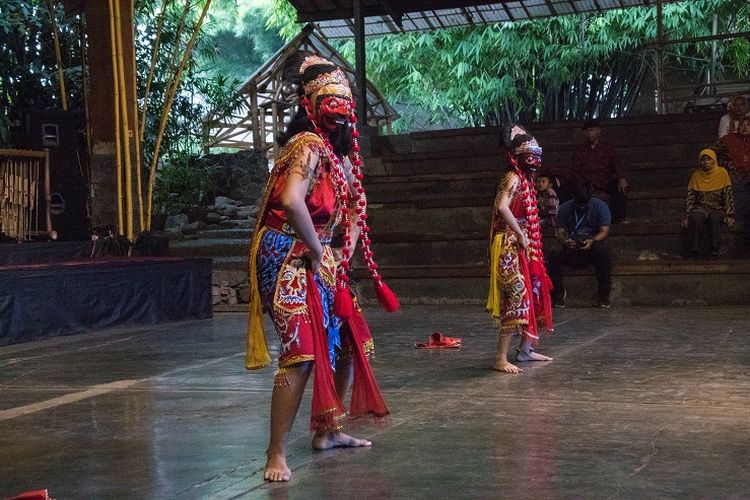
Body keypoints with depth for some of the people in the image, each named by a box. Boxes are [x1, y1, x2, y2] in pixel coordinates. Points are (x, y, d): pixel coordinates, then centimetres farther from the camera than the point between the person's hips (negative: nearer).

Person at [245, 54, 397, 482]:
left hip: (320, 263, 10)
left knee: (349, 343, 17)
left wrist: (345, 253, 7)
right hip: (289, 261, -10)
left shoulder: (339, 150, 14)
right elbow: (292, 202, -31)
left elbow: (354, 207, 23)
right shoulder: (309, 145, -15)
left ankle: (328, 430, 31)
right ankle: (277, 455, -12)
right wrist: (319, 252, -19)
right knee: (302, 352, -19)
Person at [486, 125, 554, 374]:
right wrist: (520, 236, -23)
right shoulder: (514, 178, -14)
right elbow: (502, 207, -30)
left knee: (533, 295, 16)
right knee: (517, 298, -12)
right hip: (511, 248, -10)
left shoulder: (525, 179, 15)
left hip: (525, 249, 10)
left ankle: (526, 349, 27)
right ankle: (501, 358, -9)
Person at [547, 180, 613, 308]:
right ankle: (558, 291, -14)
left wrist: (592, 241, -35)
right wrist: (565, 241, -32)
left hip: (593, 246, -1)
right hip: (571, 249, 2)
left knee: (602, 250, -37)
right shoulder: (565, 208, 0)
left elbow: (604, 231, -13)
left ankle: (604, 293, -25)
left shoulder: (600, 206, -5)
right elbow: (559, 232, -6)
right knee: (554, 251, -30)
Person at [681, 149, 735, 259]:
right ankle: (694, 253, -32)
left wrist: (729, 215, -11)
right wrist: (687, 215, -6)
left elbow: (728, 195, -1)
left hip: (718, 209, -1)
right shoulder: (696, 175, 7)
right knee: (696, 219, -33)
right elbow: (690, 197, 6)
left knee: (714, 218, -36)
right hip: (701, 209, 1)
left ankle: (714, 253, -34)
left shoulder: (722, 173, 2)